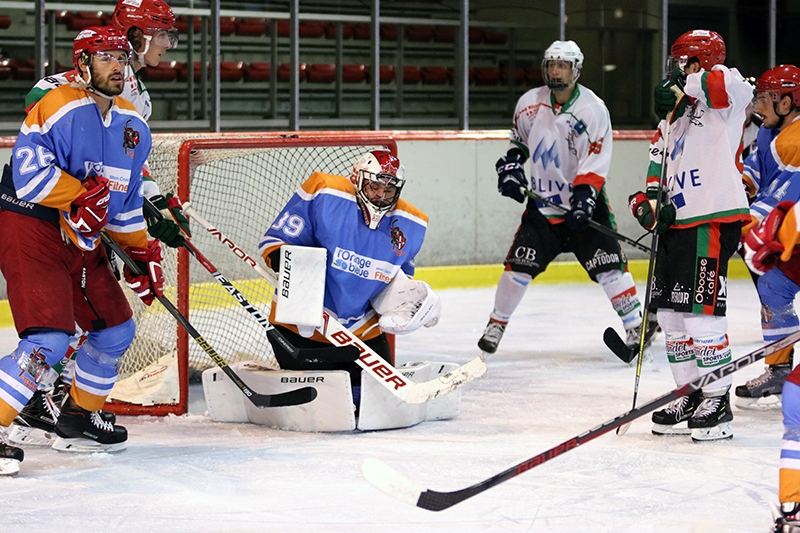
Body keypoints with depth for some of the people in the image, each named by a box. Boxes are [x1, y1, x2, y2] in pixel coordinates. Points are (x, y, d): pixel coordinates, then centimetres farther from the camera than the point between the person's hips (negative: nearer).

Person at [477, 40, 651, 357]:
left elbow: (595, 163, -18)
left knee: (608, 265, -10)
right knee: (519, 265, -2)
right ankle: (496, 324, 13)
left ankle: (636, 326, 0)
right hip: (543, 202, 3)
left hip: (584, 203, -3)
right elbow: (518, 139, 21)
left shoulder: (593, 110, -13)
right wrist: (511, 165, 4)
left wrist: (583, 199, -28)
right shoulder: (530, 103, 1)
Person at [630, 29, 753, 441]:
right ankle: (691, 396, 21)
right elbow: (658, 175, 18)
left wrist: (685, 89, -22)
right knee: (671, 311, 11)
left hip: (714, 219, -9)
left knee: (702, 310, -12)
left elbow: (736, 86, -28)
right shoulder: (670, 122, 21)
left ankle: (717, 402, -5)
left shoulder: (720, 105, -4)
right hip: (678, 221, 9)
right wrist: (649, 203, -1)